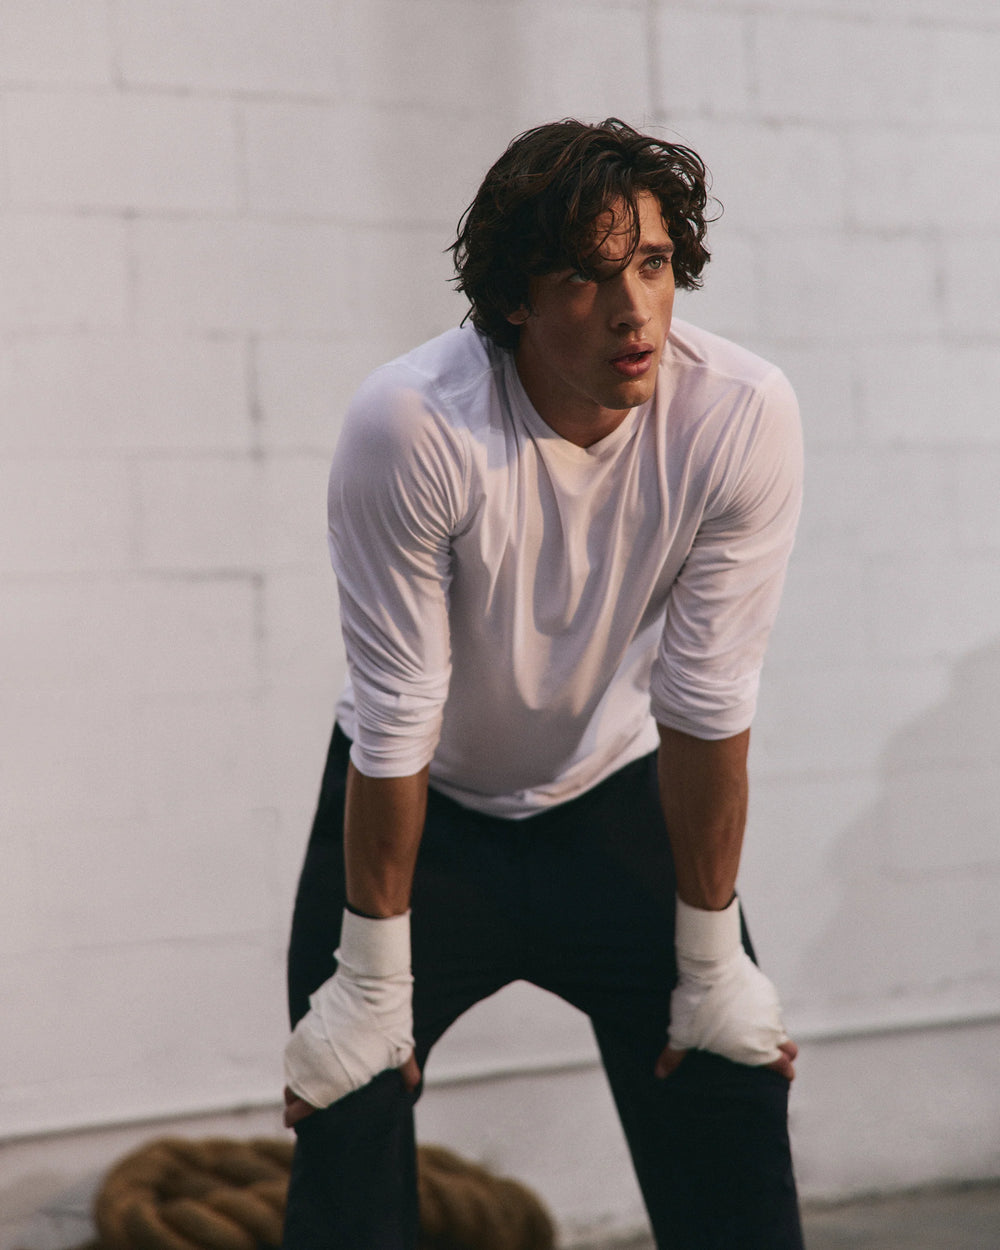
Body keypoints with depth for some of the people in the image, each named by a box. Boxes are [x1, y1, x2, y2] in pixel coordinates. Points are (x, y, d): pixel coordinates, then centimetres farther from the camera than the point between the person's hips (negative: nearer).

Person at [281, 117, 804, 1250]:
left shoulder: (742, 416, -24)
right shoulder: (410, 424, -29)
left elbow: (706, 705, -16)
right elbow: (397, 720, -22)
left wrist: (713, 965, -9)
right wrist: (375, 987, -15)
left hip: (621, 797, 2)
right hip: (424, 809, -1)